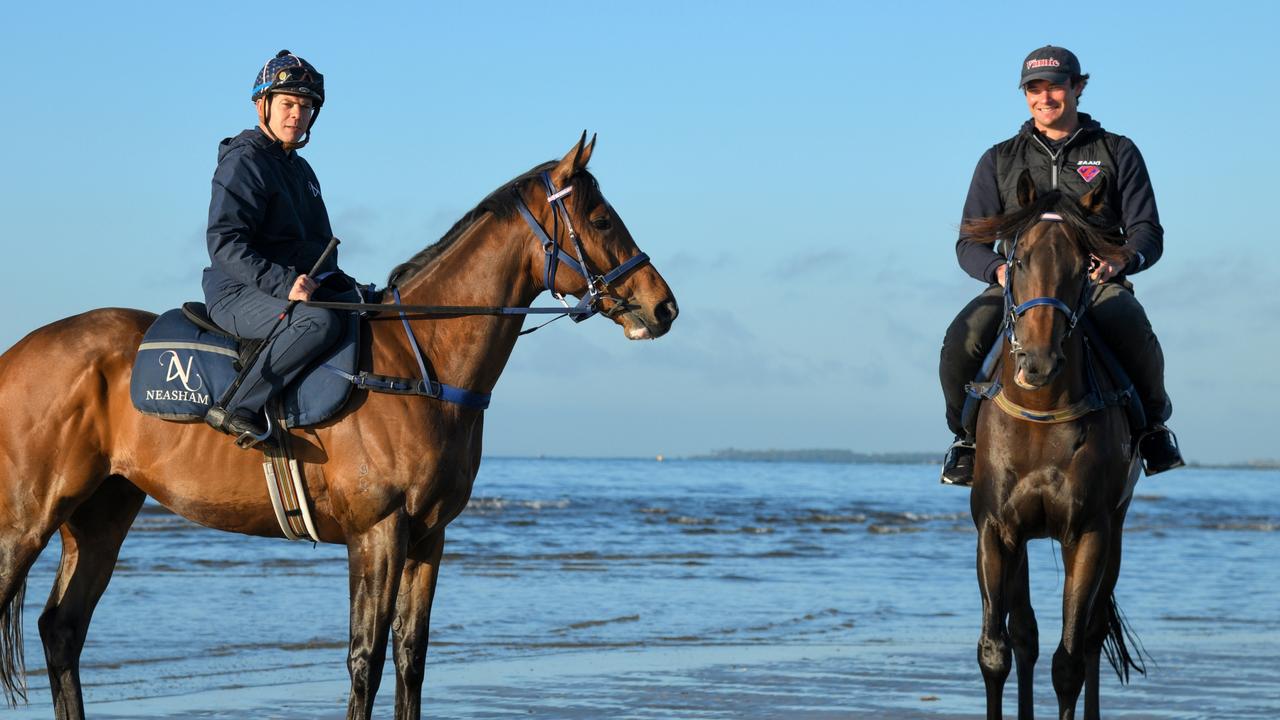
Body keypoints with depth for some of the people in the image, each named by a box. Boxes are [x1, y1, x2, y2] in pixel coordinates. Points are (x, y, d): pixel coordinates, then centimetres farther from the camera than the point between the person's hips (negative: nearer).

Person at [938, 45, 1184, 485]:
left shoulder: (1117, 153, 12)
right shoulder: (999, 161, 15)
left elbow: (1148, 233, 6)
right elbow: (969, 243, 9)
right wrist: (999, 269, -16)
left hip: (1097, 283, -1)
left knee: (1135, 337, -35)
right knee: (961, 343, -29)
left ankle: (1151, 421, -4)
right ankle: (967, 433, 0)